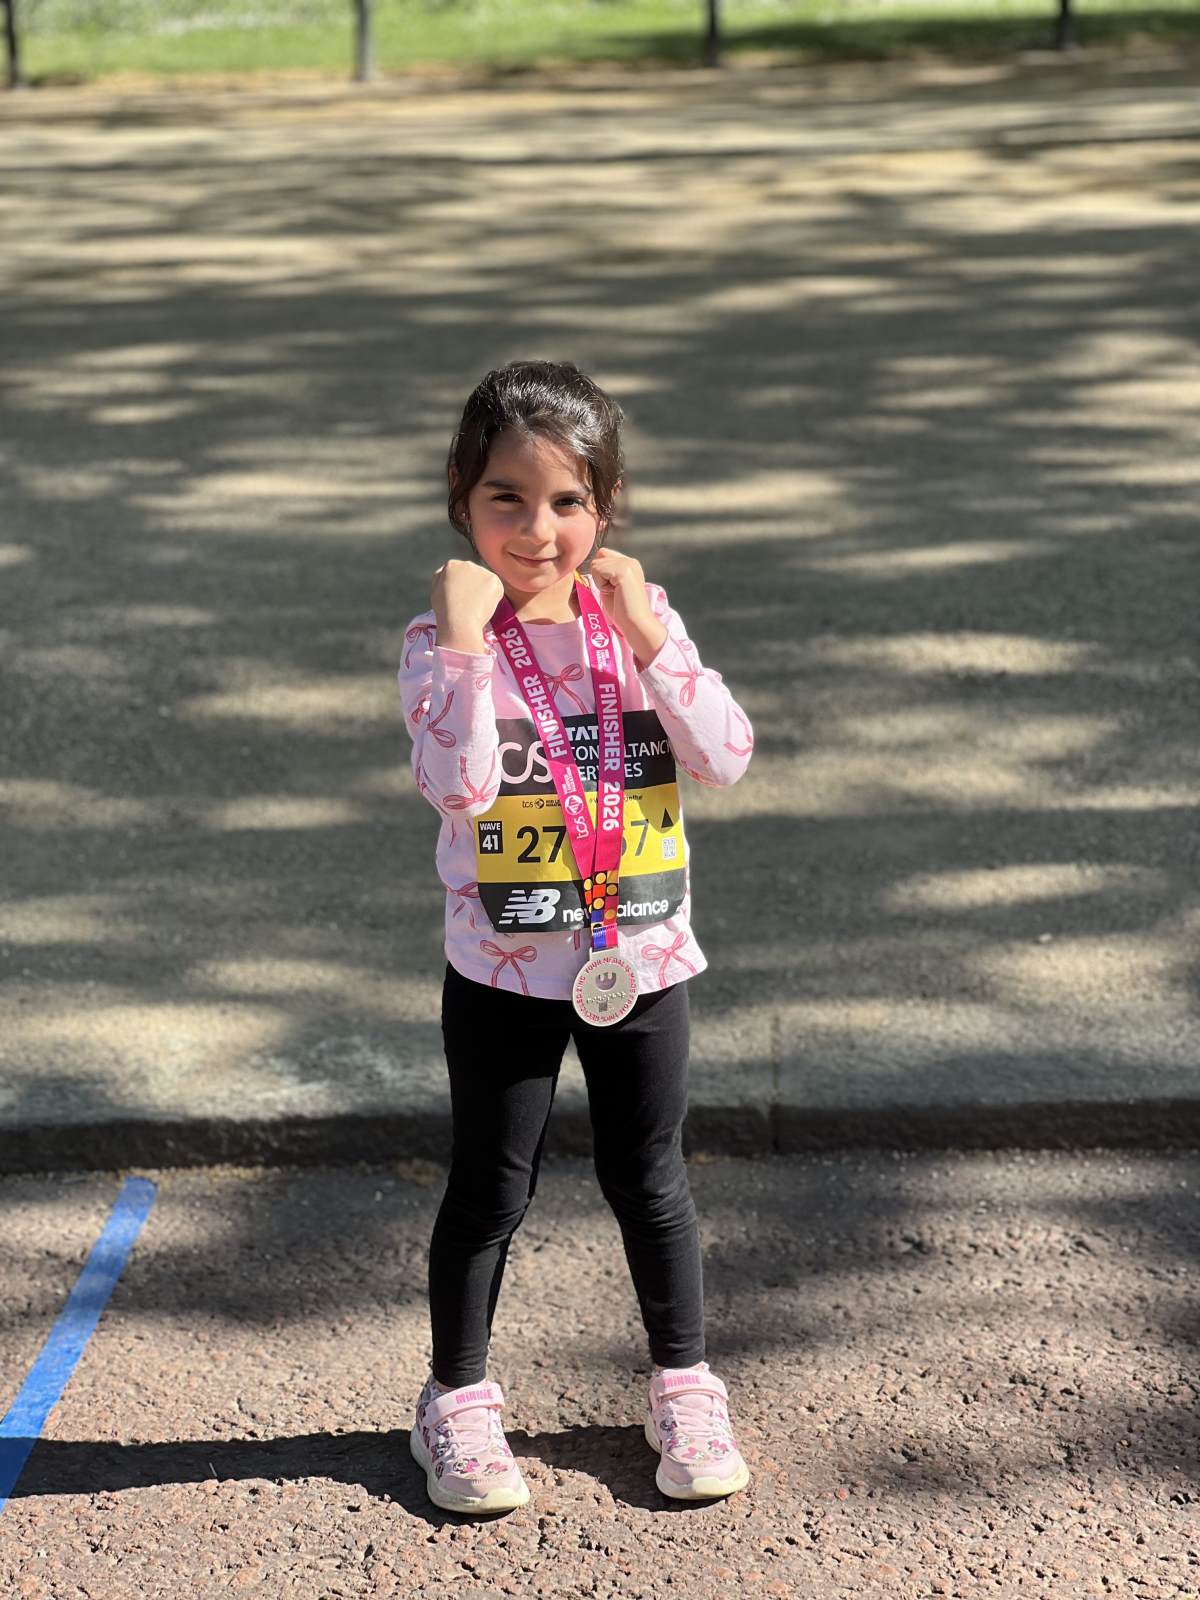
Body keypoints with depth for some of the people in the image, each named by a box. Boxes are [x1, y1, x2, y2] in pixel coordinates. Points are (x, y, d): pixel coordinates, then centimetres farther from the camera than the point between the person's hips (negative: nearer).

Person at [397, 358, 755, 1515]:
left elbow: (724, 759, -13)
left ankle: (683, 1388, 32)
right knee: (489, 1190, 10)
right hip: (502, 972, -2)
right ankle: (457, 1400, 28)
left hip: (640, 957, 2)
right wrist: (466, 640, -28)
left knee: (648, 1181, 14)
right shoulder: (444, 641, -11)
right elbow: (459, 787, -26)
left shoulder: (642, 623, -2)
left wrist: (648, 636, -19)